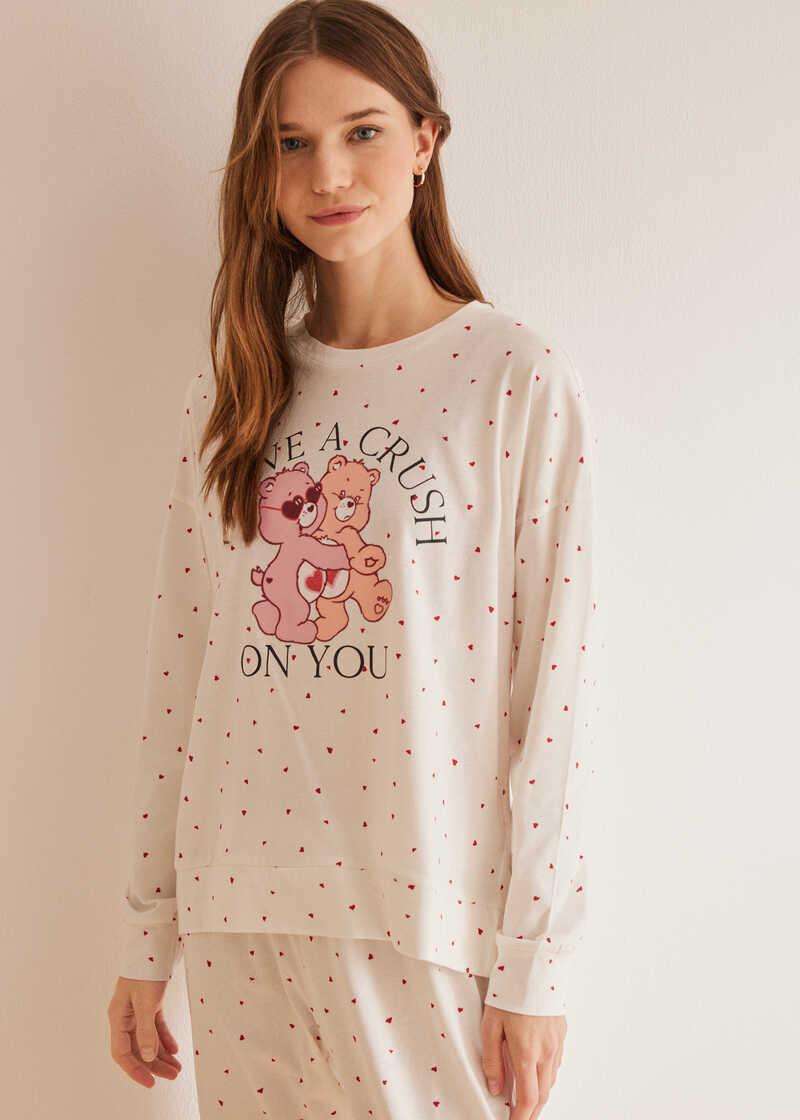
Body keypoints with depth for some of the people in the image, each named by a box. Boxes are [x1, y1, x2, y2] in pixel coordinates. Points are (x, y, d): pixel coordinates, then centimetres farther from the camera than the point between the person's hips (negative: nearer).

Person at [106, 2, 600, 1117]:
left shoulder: (521, 379, -6)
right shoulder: (230, 393, 7)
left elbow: (554, 683, -8)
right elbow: (180, 664, 6)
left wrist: (534, 963, -9)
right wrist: (145, 938, 7)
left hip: (430, 916, -3)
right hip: (240, 914, 4)